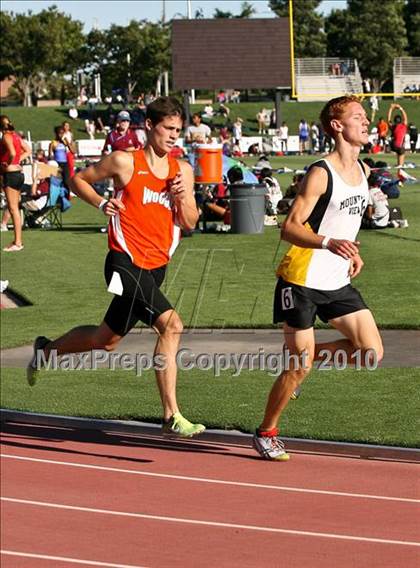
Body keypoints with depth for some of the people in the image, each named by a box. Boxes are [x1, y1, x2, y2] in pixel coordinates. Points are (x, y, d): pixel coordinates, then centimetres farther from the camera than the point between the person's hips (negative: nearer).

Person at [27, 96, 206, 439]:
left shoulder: (183, 171, 10)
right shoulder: (125, 162, -5)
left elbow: (189, 223, 9)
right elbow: (79, 180, 7)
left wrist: (181, 198, -10)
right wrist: (102, 203, -9)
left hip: (156, 268, 7)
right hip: (126, 263, -7)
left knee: (107, 340, 16)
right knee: (171, 325, -23)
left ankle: (45, 350, 41)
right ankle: (172, 417, -20)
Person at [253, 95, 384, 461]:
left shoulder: (363, 171, 9)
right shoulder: (320, 173, -16)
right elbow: (290, 228, -21)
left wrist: (353, 252, 13)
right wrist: (328, 243, -37)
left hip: (338, 282, 7)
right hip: (302, 282, -7)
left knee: (371, 353, -3)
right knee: (299, 369, -2)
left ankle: (305, 357, 19)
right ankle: (266, 433, 17)